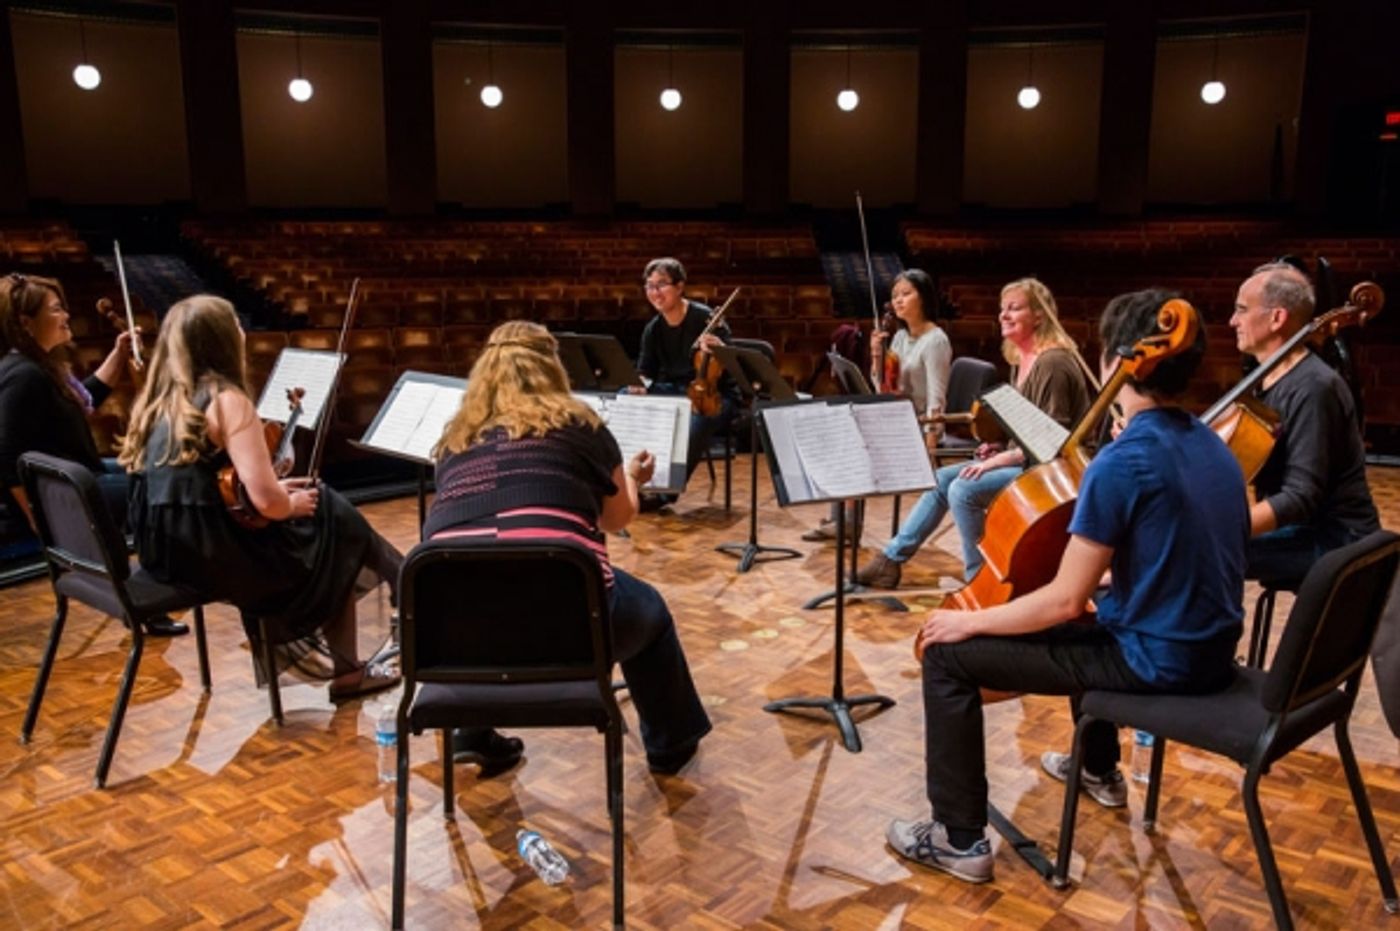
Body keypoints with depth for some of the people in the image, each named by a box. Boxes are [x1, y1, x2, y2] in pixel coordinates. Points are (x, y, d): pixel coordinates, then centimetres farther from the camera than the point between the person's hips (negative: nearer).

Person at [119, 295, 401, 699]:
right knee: (341, 532, 12)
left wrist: (277, 491, 17)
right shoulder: (227, 400, -15)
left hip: (166, 551, 8)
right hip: (210, 554, -8)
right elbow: (268, 502, -22)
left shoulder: (157, 400, 9)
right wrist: (294, 503, 0)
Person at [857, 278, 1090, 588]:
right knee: (941, 478, 0)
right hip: (1022, 459, 10)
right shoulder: (1021, 361, 11)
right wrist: (1001, 446, 4)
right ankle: (891, 559, 4)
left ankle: (979, 579, -8)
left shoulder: (1054, 363, -18)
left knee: (964, 490, -24)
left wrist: (1001, 458, -22)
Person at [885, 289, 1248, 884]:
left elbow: (1064, 602, -21)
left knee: (947, 654, -4)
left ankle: (960, 838, 2)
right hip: (1209, 653, 9)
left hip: (1154, 660, -9)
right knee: (1088, 625, 39)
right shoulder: (1214, 446, 5)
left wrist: (972, 620, -8)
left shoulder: (1120, 463, -22)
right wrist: (1096, 554, 27)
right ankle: (1100, 767, 53)